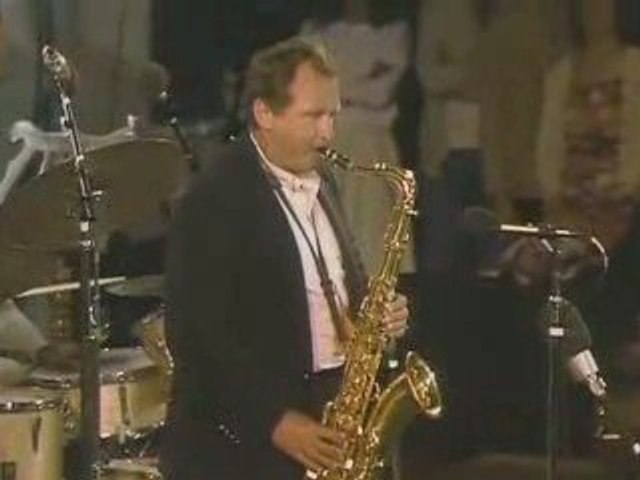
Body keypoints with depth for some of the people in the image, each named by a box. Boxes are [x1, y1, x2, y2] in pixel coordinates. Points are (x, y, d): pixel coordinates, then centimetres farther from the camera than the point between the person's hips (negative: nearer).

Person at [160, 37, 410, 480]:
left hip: (331, 422, 8)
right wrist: (274, 420, -22)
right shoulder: (215, 199, -13)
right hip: (243, 443, -8)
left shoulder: (320, 183, 13)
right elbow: (198, 333, -19)